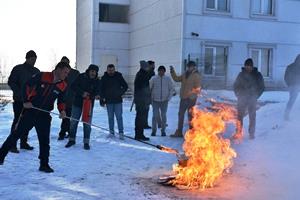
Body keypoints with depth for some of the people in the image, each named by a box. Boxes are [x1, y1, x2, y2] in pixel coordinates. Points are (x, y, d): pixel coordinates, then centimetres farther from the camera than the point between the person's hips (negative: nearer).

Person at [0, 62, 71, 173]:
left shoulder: (63, 86, 0)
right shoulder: (42, 76, -12)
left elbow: (60, 101, 12)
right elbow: (27, 85, -3)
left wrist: (62, 110, -6)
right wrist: (26, 100, -10)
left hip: (44, 115, 3)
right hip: (30, 110, -3)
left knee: (45, 140, 2)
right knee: (17, 133, 6)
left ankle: (44, 164, 14)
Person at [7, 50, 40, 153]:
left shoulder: (36, 71, 12)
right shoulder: (18, 69, -4)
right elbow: (11, 82, -7)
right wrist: (19, 93, -15)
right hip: (19, 101, -5)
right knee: (17, 121, -6)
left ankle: (24, 142, 19)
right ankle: (12, 144, -2)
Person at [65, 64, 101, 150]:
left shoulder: (97, 81, -2)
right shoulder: (81, 77, -6)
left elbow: (97, 91, -6)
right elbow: (73, 86, -9)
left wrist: (95, 95, -29)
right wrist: (82, 93, -19)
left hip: (89, 104, 0)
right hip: (77, 103, 0)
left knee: (87, 123, 1)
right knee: (73, 122, 8)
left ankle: (86, 142, 11)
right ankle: (72, 140, 22)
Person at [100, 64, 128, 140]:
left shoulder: (119, 76, 0)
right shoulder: (104, 78, 2)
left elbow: (125, 86, 8)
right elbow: (101, 90, 4)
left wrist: (120, 93, -3)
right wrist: (102, 99, -2)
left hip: (118, 100, -1)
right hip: (109, 101, 2)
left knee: (119, 117, -4)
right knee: (110, 117, 8)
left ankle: (121, 133, -1)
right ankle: (111, 132, 16)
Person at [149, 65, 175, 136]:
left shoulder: (168, 79, -1)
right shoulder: (153, 79, -4)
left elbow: (172, 89, 6)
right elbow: (149, 89, 1)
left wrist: (168, 98, -2)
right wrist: (150, 98, -2)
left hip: (164, 101, 1)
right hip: (155, 101, -1)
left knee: (163, 116, 4)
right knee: (155, 115, -4)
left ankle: (163, 131, 15)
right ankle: (154, 130, 8)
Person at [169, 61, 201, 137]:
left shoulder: (196, 75, -9)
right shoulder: (185, 74, 12)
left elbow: (198, 87, -15)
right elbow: (176, 79, 16)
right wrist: (172, 72, 6)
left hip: (191, 99, -7)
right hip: (183, 98, 7)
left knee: (191, 115, 1)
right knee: (180, 114, 10)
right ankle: (179, 132, 19)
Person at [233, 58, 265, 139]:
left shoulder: (257, 75, 1)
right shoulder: (241, 74, 4)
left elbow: (261, 87, 6)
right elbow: (235, 86, 12)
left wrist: (255, 96, -2)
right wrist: (239, 95, 1)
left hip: (252, 99, -1)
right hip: (242, 99, 1)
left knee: (252, 117, 1)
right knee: (239, 116, 0)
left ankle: (251, 134, 8)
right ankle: (238, 133, 7)